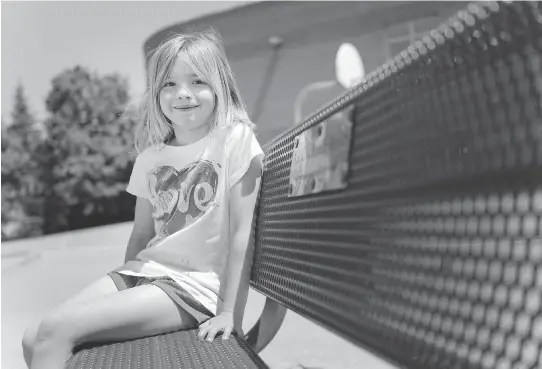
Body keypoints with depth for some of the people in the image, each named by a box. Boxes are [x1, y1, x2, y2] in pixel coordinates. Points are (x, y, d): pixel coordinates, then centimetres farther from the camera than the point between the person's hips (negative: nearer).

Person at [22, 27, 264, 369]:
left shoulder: (236, 140, -8)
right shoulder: (151, 157, 10)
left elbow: (241, 234, -11)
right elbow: (141, 234, 14)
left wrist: (230, 313, -13)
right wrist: (122, 290, 9)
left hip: (193, 286, -6)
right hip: (143, 273, 6)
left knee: (56, 330, -18)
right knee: (34, 340, -6)